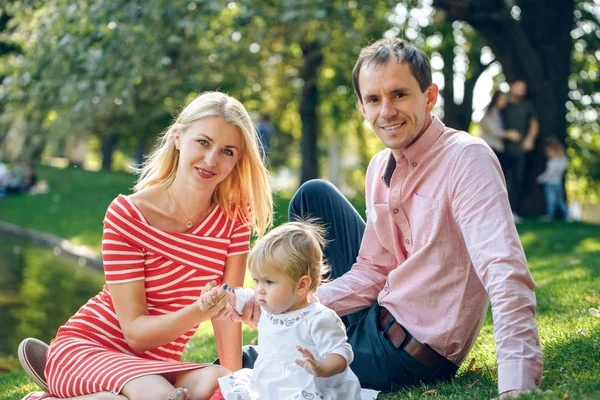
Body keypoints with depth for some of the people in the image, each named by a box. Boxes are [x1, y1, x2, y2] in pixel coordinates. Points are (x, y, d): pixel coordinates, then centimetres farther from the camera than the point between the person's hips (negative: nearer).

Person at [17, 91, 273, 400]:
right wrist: (198, 312, -35)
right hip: (87, 344, -5)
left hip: (156, 364, 6)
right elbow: (136, 331, -18)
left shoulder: (234, 217, -3)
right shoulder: (126, 215, -15)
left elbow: (228, 307, -6)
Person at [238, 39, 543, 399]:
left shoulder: (466, 159, -24)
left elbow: (506, 274, -36)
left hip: (413, 350, -7)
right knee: (313, 195, 9)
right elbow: (370, 273, 4)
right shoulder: (380, 168, 1)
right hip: (379, 312, 7)